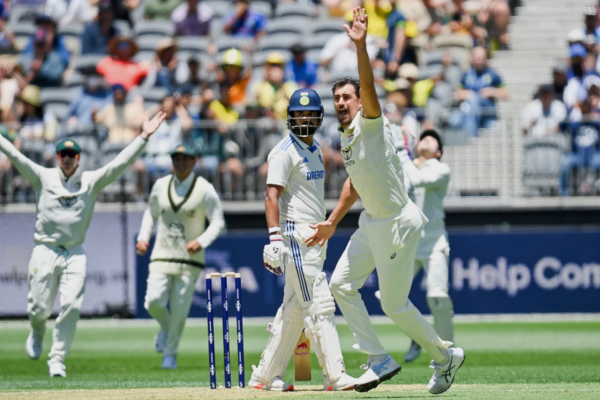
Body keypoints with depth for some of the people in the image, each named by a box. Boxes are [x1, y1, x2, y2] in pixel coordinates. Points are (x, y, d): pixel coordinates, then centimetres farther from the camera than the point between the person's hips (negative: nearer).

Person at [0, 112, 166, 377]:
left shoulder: (92, 181, 8)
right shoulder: (43, 177, 6)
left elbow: (120, 163, 1)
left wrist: (144, 137, -8)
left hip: (75, 255, 1)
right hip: (45, 253, -1)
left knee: (71, 306, -12)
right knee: (40, 308, -1)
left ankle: (57, 360, -2)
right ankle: (37, 333, 35)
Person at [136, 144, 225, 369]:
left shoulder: (205, 189, -4)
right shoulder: (161, 186, 7)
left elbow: (218, 221, -4)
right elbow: (151, 213, 22)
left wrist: (201, 241, -20)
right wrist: (143, 237, 7)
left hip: (189, 258, -2)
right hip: (162, 256, 3)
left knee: (180, 308, -4)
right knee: (154, 301, -14)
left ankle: (170, 353, 14)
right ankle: (166, 328, 19)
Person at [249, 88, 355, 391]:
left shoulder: (315, 150, 17)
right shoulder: (284, 152, -10)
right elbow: (272, 196, -17)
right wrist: (275, 238, -26)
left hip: (315, 237, 9)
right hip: (296, 235, -9)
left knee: (294, 309, 10)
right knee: (319, 305, -12)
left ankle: (266, 376, 14)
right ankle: (335, 376, -13)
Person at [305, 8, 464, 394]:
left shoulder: (371, 123, -15)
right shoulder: (347, 137, 10)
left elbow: (369, 89, -35)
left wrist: (361, 47, -48)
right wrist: (332, 223, 24)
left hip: (398, 224, -9)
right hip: (372, 222, 9)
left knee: (395, 304, -3)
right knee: (341, 284, 5)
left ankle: (445, 354, 19)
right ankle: (380, 360, 11)